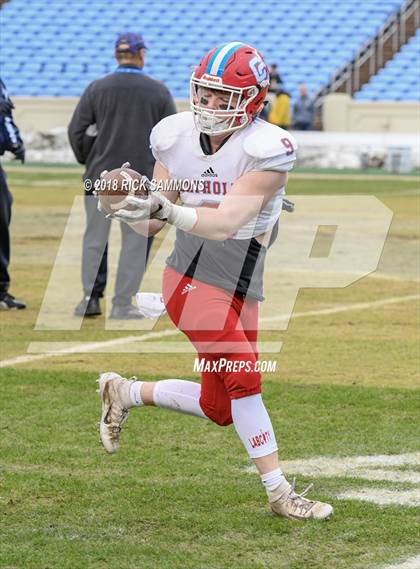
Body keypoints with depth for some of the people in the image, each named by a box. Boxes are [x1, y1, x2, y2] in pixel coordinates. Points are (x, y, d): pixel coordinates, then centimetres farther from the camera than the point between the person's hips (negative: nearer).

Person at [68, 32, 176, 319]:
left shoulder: (97, 88, 0)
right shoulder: (158, 91, 0)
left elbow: (77, 131, 0)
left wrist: (88, 161, 14)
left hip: (101, 175, 1)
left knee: (95, 238, 11)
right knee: (135, 240, 5)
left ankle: (91, 297, 11)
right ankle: (123, 304, 3)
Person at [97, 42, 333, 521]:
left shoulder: (267, 150, -15)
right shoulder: (175, 137, -4)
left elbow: (225, 225, -24)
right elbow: (149, 226, 1)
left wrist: (166, 210, -38)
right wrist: (135, 208, -21)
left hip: (242, 292, 2)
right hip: (192, 279, -2)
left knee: (218, 409, 11)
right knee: (243, 378, -19)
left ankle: (125, 393, 33)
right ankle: (280, 494, -9)